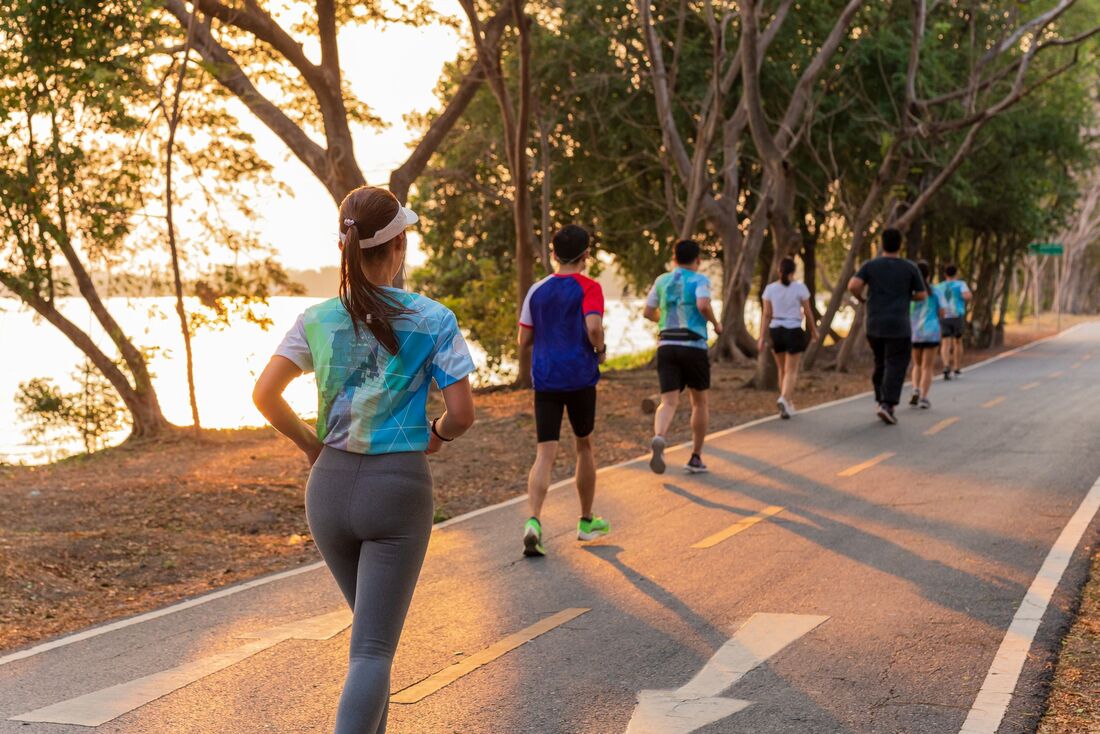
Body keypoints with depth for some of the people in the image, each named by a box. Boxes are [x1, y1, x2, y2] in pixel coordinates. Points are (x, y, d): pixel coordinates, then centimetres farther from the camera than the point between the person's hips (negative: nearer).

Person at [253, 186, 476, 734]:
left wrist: (312, 445, 12)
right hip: (399, 488, -4)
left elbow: (264, 395, -2)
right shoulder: (433, 319, -7)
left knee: (372, 626, 26)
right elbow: (462, 413, -9)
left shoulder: (317, 320, 1)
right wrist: (437, 435, 13)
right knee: (372, 650, -2)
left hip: (331, 484, 4)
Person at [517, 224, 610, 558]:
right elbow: (593, 327, -20)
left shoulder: (537, 290, 8)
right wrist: (601, 350, -1)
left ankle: (533, 521, -23)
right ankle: (587, 521, 28)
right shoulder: (588, 287, -5)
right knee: (584, 446, 16)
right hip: (580, 377, -2)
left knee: (545, 453, -2)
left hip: (544, 379, 3)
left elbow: (524, 340, 9)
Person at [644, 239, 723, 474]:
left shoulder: (662, 280, 13)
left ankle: (658, 437, -37)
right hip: (693, 346, -3)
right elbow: (703, 305, -18)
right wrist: (716, 323, 0)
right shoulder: (700, 279, 0)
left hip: (666, 345, 3)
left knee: (669, 402, -5)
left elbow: (649, 312, 17)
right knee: (699, 402, 15)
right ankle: (696, 458, 19)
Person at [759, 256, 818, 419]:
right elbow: (808, 311, -2)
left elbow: (766, 314, -3)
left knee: (782, 370, 17)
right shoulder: (800, 287, -8)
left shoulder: (770, 288, -1)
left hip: (775, 331, 3)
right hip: (794, 331, -3)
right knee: (792, 371, -1)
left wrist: (762, 337, -1)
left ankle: (788, 404, 25)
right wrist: (813, 329, 14)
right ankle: (784, 399, -25)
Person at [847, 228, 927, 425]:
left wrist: (861, 298, 7)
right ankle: (887, 405, -19)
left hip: (874, 326, 3)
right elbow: (922, 295, 4)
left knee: (881, 364, 19)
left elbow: (853, 285, -13)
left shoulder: (870, 266, 1)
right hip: (898, 327, -3)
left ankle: (882, 401, 17)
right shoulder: (910, 268, -1)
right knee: (895, 367, -4)